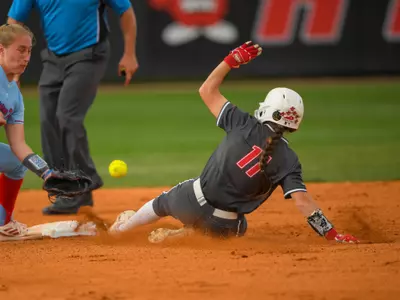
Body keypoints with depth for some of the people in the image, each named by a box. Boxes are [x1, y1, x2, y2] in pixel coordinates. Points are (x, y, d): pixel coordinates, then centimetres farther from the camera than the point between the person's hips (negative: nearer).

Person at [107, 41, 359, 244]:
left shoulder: (245, 125, -12)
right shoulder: (288, 160, -15)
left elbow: (207, 91, -3)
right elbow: (303, 201, -25)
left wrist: (233, 60, 3)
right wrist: (332, 234, -24)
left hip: (191, 201, 1)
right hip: (223, 226, -1)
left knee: (163, 202, 34)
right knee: (238, 229, 36)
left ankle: (121, 229, 54)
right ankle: (174, 236, 16)